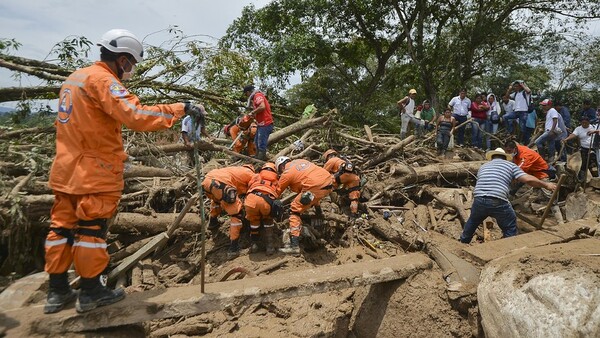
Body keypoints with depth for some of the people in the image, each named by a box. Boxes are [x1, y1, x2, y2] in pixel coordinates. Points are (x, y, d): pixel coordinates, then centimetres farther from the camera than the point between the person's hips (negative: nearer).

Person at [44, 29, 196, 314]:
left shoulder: (74, 77, 15)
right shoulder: (102, 80, -15)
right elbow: (137, 116, -28)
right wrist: (181, 108, -23)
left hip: (65, 169, 9)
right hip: (95, 173, -9)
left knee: (62, 227, 12)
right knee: (92, 230, 0)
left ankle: (57, 291, 22)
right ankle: (91, 292, 12)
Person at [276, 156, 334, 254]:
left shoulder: (287, 173, 5)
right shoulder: (300, 161, 24)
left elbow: (277, 192, 12)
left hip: (315, 187, -7)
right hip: (329, 182, 7)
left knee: (295, 210, 1)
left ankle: (294, 246, -7)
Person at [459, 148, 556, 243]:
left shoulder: (483, 166, 27)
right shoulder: (510, 165, 16)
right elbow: (528, 179, 5)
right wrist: (546, 185, 18)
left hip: (479, 200, 4)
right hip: (498, 202, -4)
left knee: (472, 221, 30)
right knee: (510, 229, 17)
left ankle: (463, 242, 48)